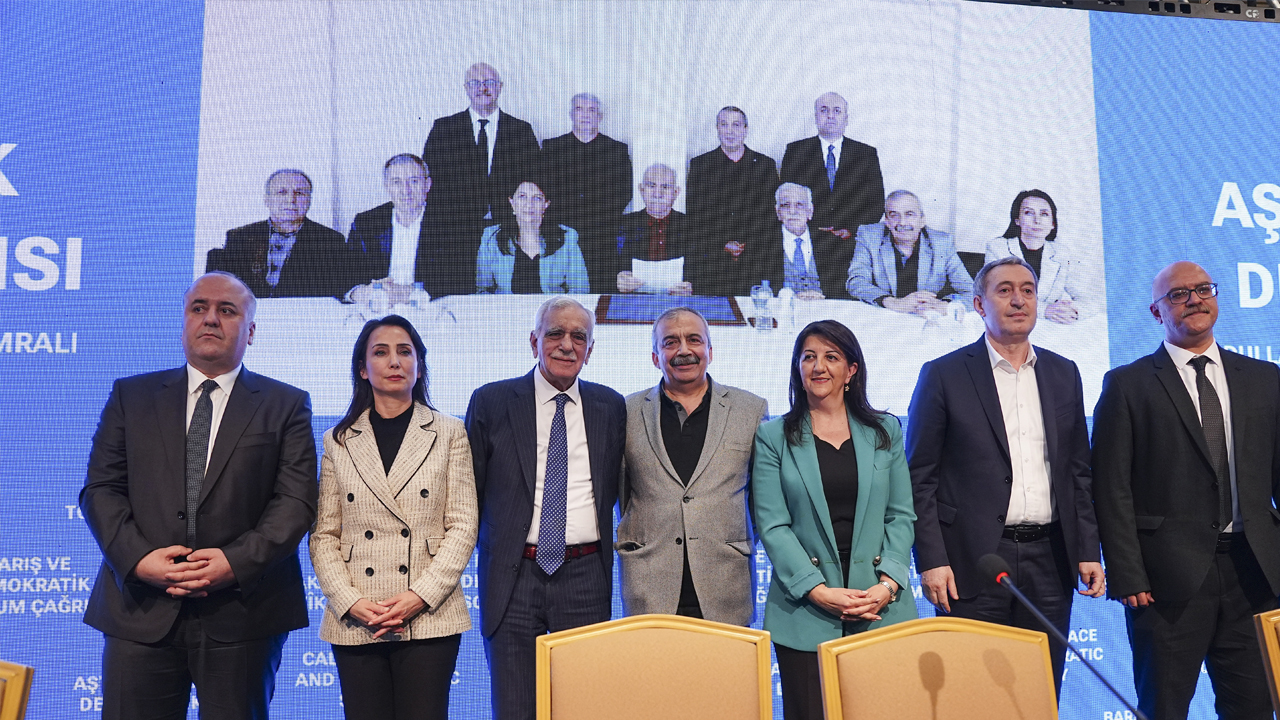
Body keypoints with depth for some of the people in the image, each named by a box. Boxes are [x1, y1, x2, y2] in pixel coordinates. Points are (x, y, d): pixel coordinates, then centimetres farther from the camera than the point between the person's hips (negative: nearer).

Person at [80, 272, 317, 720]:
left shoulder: (286, 405, 6)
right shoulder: (130, 396, 13)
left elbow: (297, 499, -3)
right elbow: (100, 488, 6)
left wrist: (237, 562, -15)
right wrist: (137, 557, -10)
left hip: (242, 615, -1)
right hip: (140, 612, 2)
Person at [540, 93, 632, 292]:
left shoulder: (619, 149, 12)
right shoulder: (550, 147, 13)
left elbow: (625, 193, 10)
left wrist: (604, 220, -2)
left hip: (603, 239, 0)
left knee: (602, 289, -6)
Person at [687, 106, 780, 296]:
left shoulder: (766, 164, 11)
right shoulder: (699, 165, 9)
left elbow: (773, 213, 8)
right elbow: (695, 214, 4)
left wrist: (749, 245, -6)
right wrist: (722, 245, -8)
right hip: (713, 262, 0)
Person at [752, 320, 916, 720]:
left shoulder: (885, 431, 11)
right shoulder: (773, 437, 4)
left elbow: (901, 515, 8)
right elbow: (772, 525, -3)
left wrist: (888, 584, -7)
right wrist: (818, 590, -13)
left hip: (882, 609, 2)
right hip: (805, 610, -2)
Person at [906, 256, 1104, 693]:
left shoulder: (1063, 374, 12)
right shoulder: (943, 375, -2)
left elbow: (1079, 471, 15)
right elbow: (920, 477, -4)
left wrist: (1088, 552, 7)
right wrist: (931, 561, -10)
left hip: (1049, 559, 4)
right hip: (973, 560, -4)